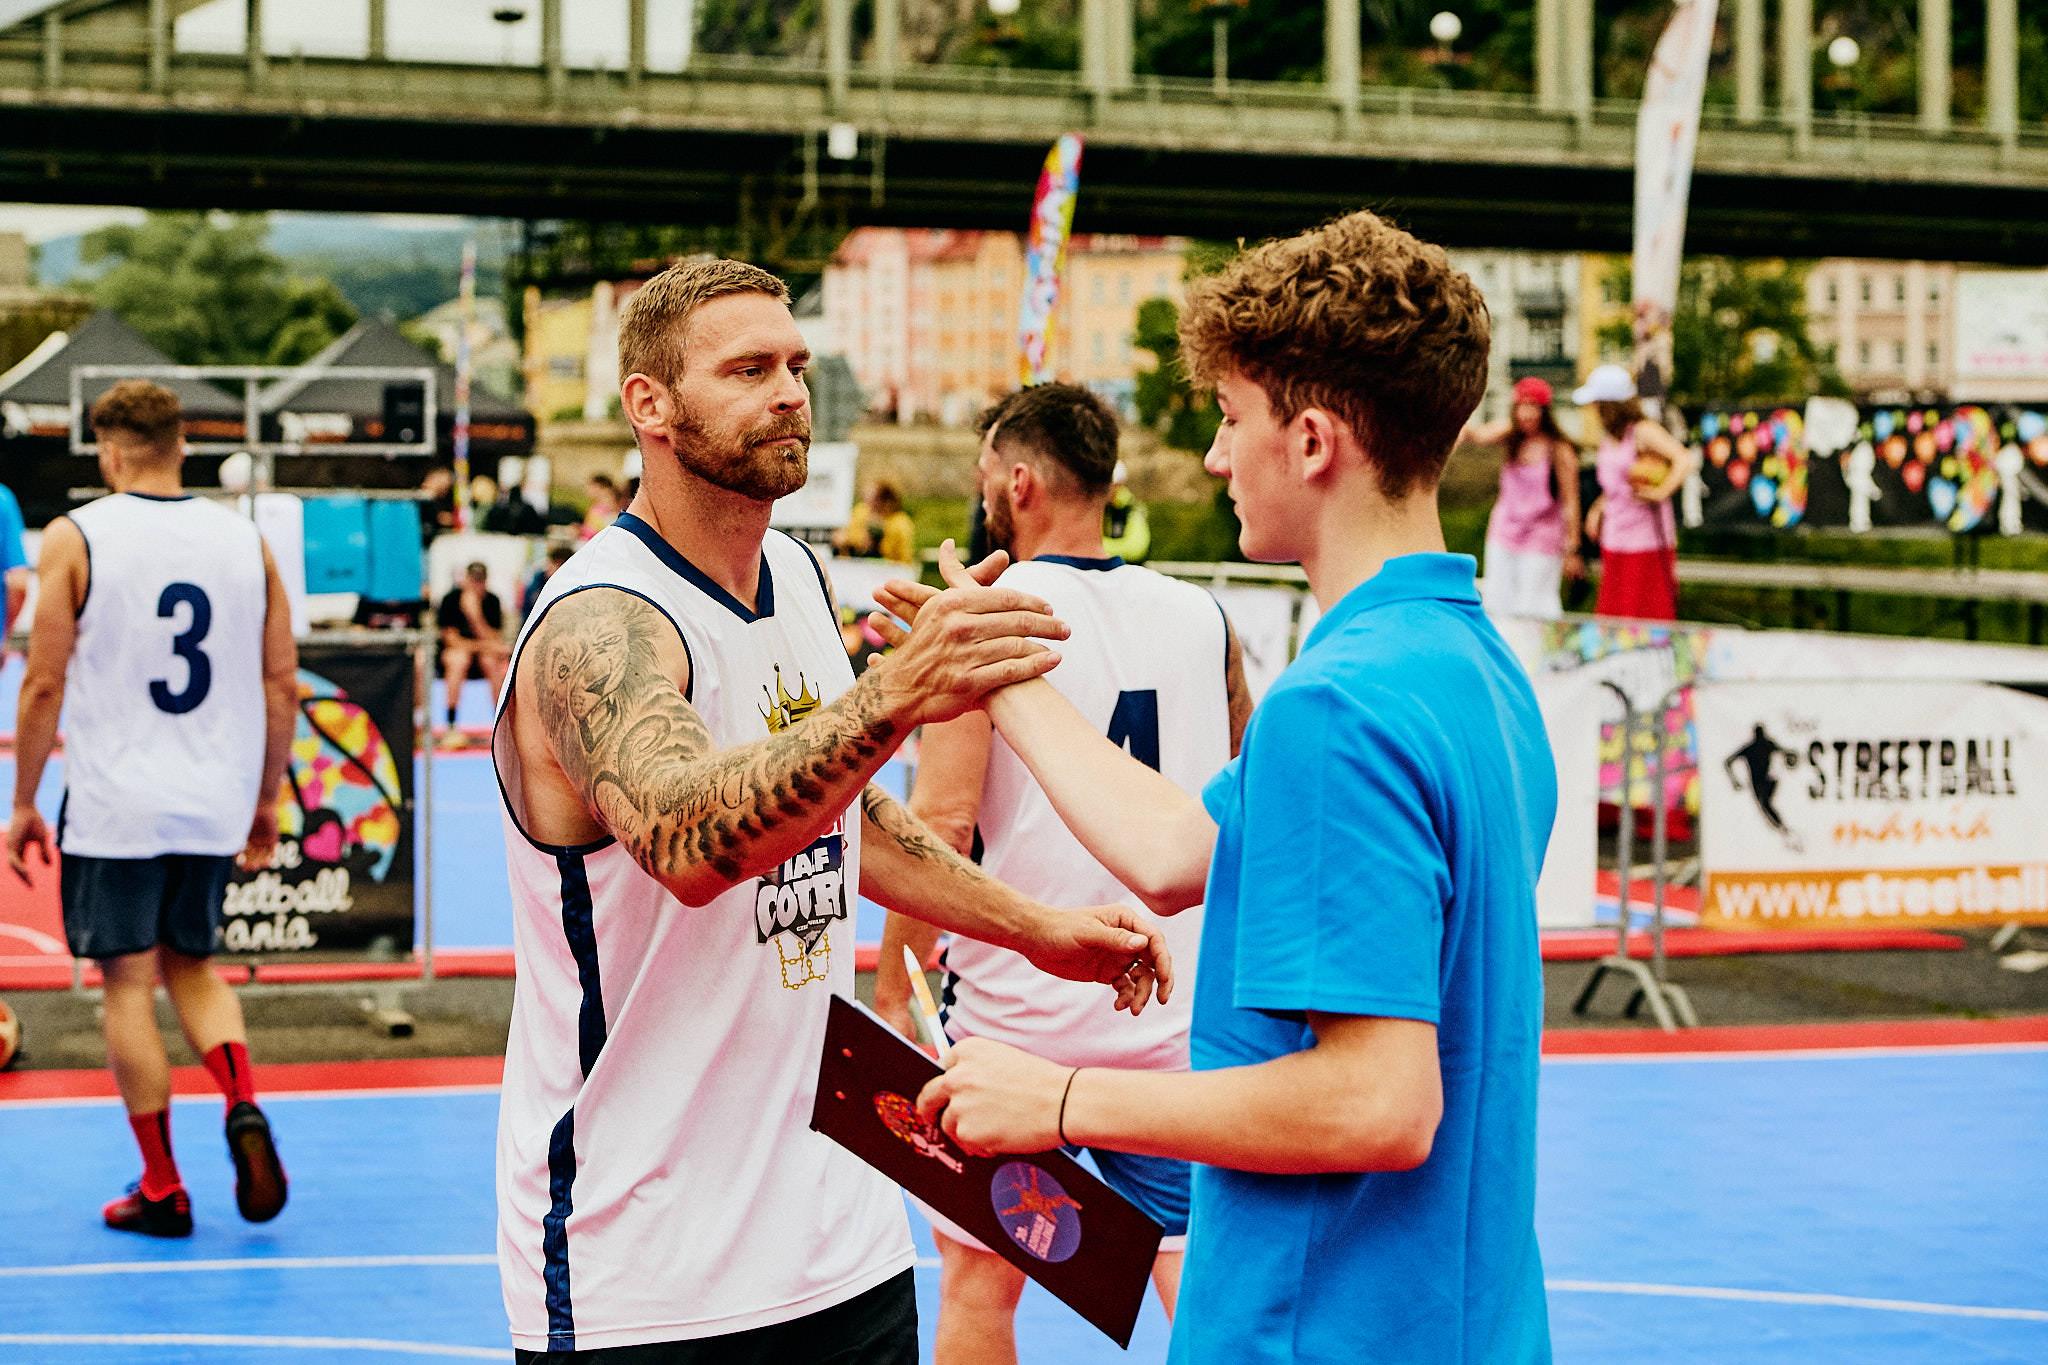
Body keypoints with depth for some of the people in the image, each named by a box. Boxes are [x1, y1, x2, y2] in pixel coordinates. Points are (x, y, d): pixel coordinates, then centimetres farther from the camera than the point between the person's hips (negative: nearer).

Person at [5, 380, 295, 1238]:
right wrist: (266, 799, 16)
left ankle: (161, 1189, 8)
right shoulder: (245, 540, 3)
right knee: (192, 964, 19)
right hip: (215, 804, 4)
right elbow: (281, 684, 6)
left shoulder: (76, 539, -7)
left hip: (115, 805, -4)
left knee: (129, 983, 5)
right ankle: (243, 1106, -5)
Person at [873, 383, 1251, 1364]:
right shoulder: (1201, 618, 3)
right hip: (1176, 1021, 3)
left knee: (980, 1277, 13)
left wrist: (893, 991, -7)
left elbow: (941, 821, -15)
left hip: (1019, 1015, -3)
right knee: (1196, 1268, 8)